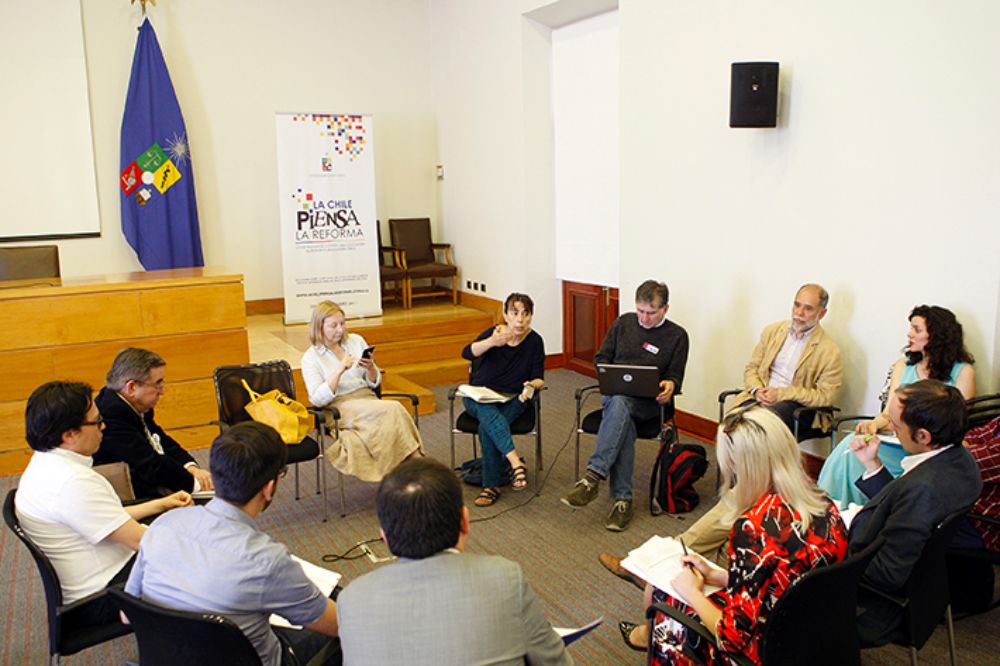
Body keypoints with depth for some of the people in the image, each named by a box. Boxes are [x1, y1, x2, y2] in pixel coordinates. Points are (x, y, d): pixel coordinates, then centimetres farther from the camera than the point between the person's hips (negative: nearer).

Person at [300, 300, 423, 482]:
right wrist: (340, 370, -21)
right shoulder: (310, 358, 0)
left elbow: (374, 383, 15)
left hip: (368, 399, 4)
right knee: (393, 409, -30)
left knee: (393, 415, -32)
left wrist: (370, 368, -8)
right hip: (340, 409, -4)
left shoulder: (356, 340, 11)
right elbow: (318, 400, -11)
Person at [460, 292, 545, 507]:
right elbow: (467, 353, -24)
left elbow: (539, 378, 1)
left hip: (513, 399, 0)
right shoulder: (494, 333, -5)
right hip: (480, 395, 0)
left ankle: (491, 485, -22)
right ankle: (516, 464, -46)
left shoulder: (535, 341, -2)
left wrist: (532, 385, -24)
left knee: (487, 428, -30)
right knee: (489, 413, -36)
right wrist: (492, 342, -43)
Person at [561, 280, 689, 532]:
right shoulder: (624, 322, 14)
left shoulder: (677, 336, 7)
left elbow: (674, 376, 8)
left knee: (619, 403, -38)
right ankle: (622, 498, -36)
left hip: (648, 402, -2)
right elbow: (601, 358, 18)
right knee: (623, 417, -35)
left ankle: (593, 477, -46)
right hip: (613, 392, 2)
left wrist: (670, 384, -16)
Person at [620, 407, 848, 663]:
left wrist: (692, 591, -8)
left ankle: (648, 633, 51)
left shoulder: (754, 528, -32)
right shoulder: (820, 500, -9)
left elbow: (734, 636, -25)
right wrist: (714, 575, 9)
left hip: (765, 652, -7)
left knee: (659, 592, 16)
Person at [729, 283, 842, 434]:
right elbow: (751, 368, 17)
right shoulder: (772, 331, 14)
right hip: (761, 397, 4)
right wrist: (757, 390, -6)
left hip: (795, 405, -3)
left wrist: (781, 393, -13)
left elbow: (825, 396, -5)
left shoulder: (829, 351, -1)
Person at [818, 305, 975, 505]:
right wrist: (875, 423, -13)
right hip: (897, 443, 5)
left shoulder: (963, 372, 3)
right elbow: (889, 413, 10)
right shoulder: (903, 365, 16)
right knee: (852, 444, -29)